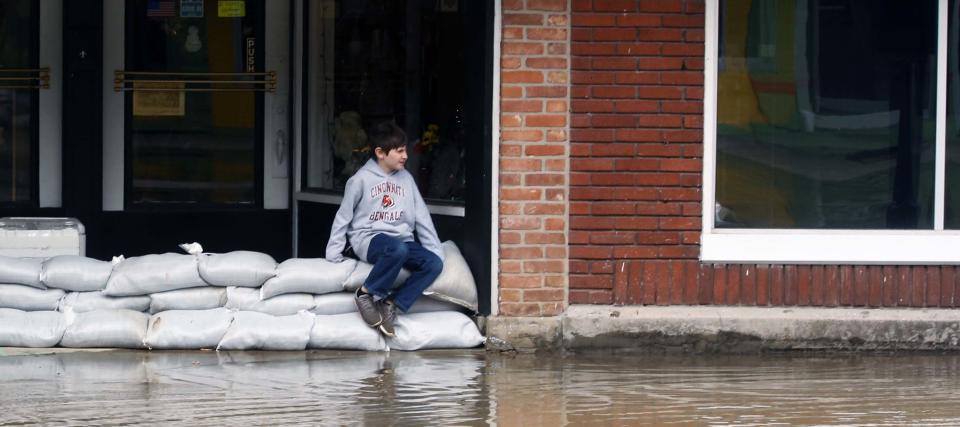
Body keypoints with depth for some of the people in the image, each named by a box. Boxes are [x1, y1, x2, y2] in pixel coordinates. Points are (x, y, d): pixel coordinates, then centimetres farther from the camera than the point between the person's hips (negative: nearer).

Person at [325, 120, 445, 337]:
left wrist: (435, 249, 7)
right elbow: (344, 216, 4)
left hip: (401, 238, 5)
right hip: (369, 238, -5)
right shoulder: (361, 179, -2)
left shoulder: (406, 178, 11)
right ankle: (366, 293, -18)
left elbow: (421, 216, 13)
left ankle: (391, 303, -16)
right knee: (398, 249, -39)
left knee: (434, 263, -22)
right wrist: (334, 251, 3)